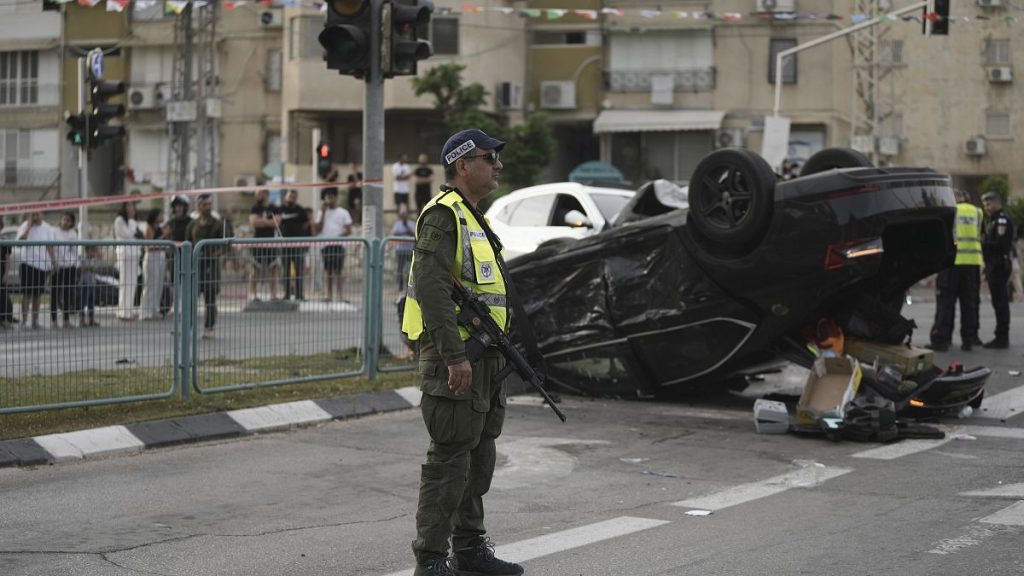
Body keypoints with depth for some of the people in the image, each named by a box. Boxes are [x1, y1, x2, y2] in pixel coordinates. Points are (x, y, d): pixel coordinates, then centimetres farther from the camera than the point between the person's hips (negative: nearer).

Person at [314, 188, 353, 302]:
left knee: (338, 271, -7)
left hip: (338, 245, -3)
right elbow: (317, 230, 2)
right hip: (325, 245, 3)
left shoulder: (343, 213, 3)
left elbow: (349, 231, 0)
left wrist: (337, 237, -16)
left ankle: (339, 295, -8)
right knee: (329, 271, 5)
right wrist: (323, 213, -2)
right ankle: (329, 295, 8)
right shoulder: (321, 212, 12)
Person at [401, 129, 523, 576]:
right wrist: (455, 357, -26)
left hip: (485, 359, 10)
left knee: (479, 457, 15)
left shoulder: (474, 218, 20)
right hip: (456, 360, -10)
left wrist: (500, 354, 21)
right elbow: (431, 288, -23)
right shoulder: (443, 215, -13)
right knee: (450, 460, -7)